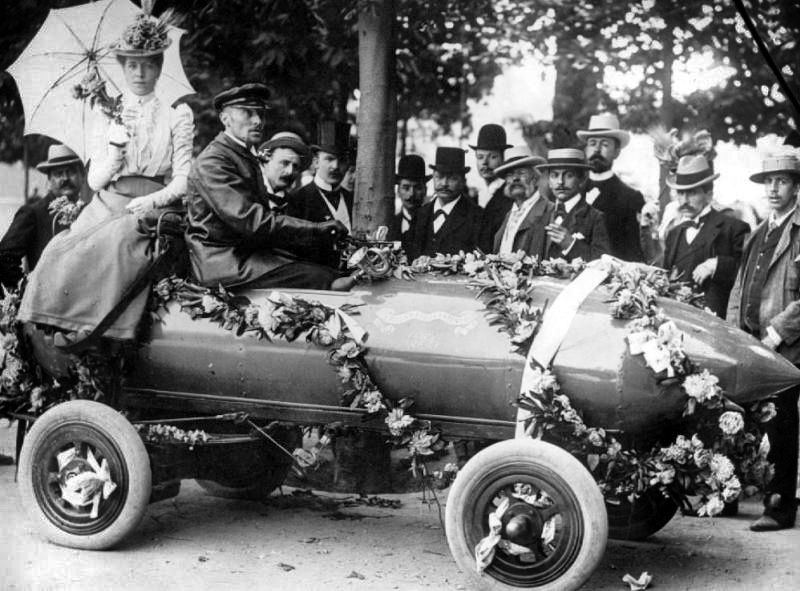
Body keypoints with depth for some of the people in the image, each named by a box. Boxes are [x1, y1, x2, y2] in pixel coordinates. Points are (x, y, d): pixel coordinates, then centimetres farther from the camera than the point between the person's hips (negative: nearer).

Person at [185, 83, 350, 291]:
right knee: (322, 279, -24)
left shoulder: (247, 158, 20)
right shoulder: (212, 162, -12)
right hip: (224, 262, -9)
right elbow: (252, 221, -21)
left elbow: (262, 216, 13)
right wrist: (318, 230, -20)